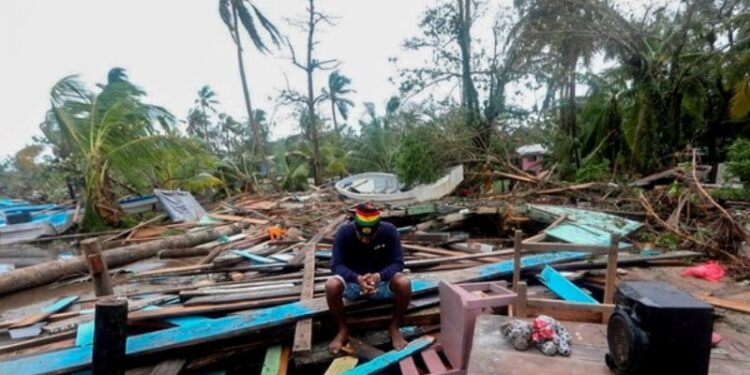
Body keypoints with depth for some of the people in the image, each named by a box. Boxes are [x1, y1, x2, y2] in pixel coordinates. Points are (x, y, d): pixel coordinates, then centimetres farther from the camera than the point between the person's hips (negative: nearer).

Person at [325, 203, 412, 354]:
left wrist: (379, 276, -39)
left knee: (404, 284, -31)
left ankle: (394, 327, -6)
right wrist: (357, 278, -40)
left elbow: (397, 263, -19)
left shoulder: (389, 231, -20)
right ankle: (343, 330, -6)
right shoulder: (344, 232, -20)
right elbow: (336, 264, -21)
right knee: (331, 286, -32)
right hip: (353, 281, 0)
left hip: (381, 281, 0)